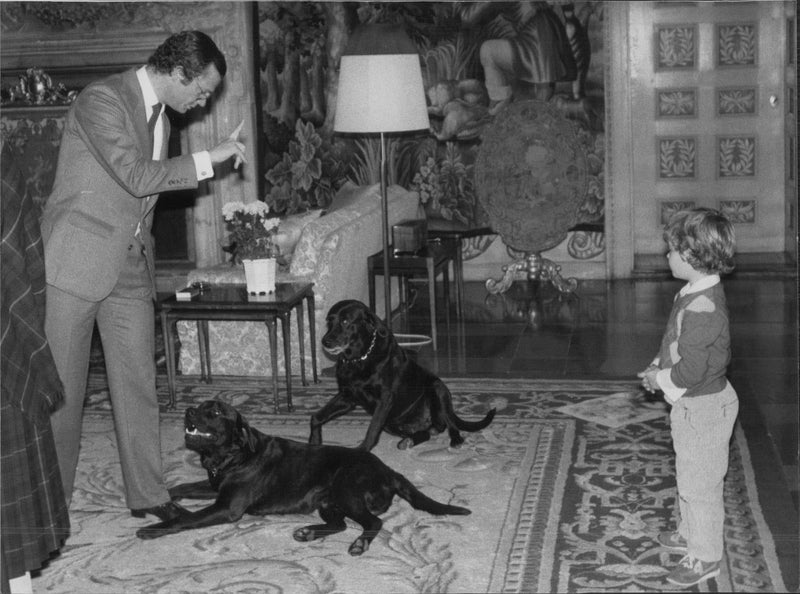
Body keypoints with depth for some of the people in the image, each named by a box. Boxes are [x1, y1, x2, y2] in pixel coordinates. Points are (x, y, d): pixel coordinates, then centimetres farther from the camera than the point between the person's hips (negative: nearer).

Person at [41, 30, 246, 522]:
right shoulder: (103, 100, -13)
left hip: (131, 269, 7)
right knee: (62, 388, 1)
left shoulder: (160, 116, 14)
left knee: (138, 383, 6)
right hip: (76, 263, -7)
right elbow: (135, 176, -23)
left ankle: (148, 494, 15)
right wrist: (209, 159, -18)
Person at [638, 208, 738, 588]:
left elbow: (691, 370, -31)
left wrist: (660, 379, -14)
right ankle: (691, 533, 45)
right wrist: (659, 365, 2)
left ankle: (704, 558, 20)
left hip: (702, 408, -10)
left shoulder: (702, 307, -30)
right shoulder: (696, 293, 2)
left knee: (700, 484, 5)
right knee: (688, 475, 26)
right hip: (691, 405, 10)